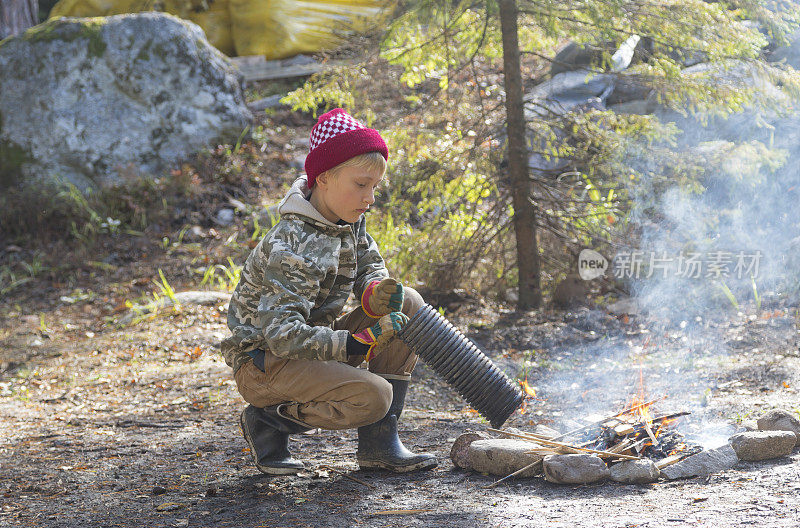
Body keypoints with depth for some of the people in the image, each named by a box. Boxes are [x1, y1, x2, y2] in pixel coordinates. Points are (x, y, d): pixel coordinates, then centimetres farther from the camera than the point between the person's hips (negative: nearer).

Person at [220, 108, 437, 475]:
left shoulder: (350, 221, 0)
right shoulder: (294, 248, -28)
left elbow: (370, 265, 12)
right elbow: (282, 334, -32)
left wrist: (375, 292, -14)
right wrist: (356, 344, -37)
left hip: (311, 344, 9)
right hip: (263, 360, -9)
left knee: (407, 304, -4)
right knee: (372, 397, -28)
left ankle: (379, 443, -4)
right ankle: (268, 421, -4)